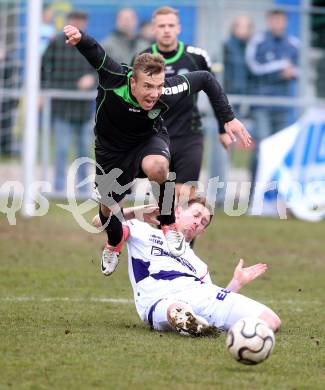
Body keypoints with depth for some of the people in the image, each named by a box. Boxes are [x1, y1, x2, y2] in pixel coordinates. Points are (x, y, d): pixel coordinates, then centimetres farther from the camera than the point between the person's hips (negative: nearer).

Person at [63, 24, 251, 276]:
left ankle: (169, 225, -11)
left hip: (148, 139, -1)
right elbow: (94, 50, -38)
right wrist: (79, 37, -63)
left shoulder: (167, 93, -33)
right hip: (111, 148, 1)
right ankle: (115, 241, 52)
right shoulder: (113, 78, -37)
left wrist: (228, 118, -16)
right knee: (108, 208, 12)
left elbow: (205, 79, -17)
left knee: (156, 167, -38)